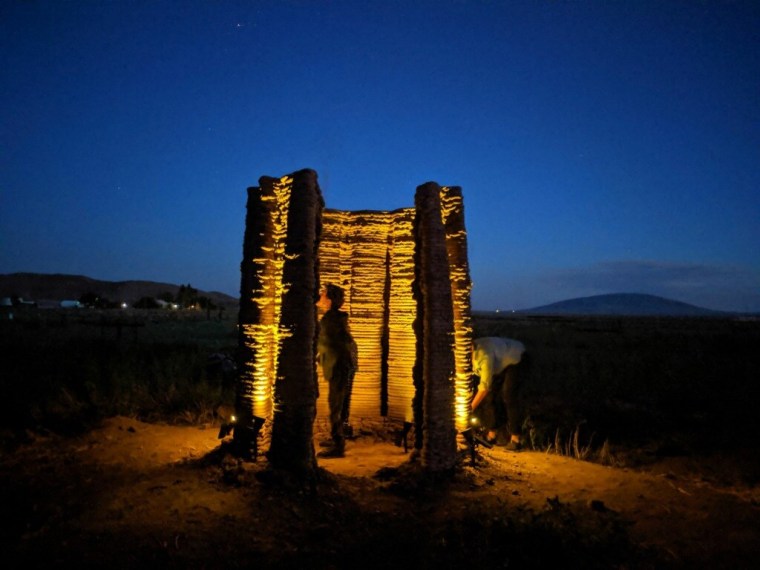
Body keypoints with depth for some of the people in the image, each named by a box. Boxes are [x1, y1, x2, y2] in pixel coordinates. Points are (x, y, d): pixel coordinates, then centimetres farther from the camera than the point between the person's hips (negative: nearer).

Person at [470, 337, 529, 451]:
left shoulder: (484, 355, -41)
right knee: (491, 394, -4)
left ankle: (516, 438, -14)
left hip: (516, 359, -7)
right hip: (501, 363, 7)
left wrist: (471, 408, -33)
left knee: (508, 395, -21)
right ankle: (492, 434, 8)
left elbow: (485, 386, -37)